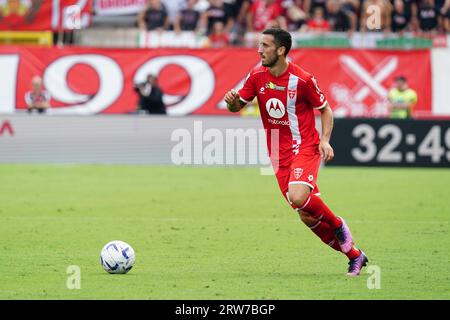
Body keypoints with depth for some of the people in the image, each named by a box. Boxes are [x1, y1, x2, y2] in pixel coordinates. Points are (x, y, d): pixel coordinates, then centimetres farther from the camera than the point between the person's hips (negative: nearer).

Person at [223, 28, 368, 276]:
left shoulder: (302, 79, -13)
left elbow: (325, 109, -1)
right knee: (307, 217, 1)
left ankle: (338, 225, -1)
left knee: (298, 197, -30)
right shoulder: (257, 76, 0)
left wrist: (325, 140, -14)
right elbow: (238, 106, 8)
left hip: (306, 147, -5)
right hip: (280, 154, 5)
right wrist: (231, 101, -15)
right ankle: (354, 256, 16)